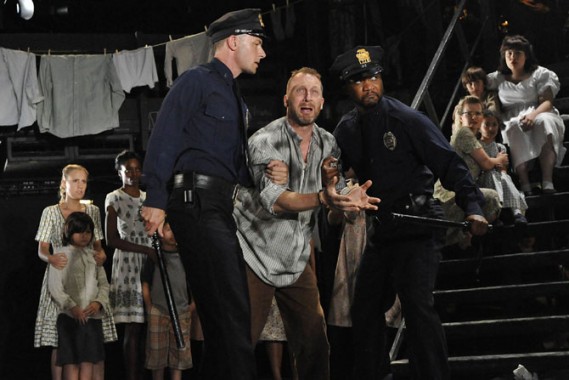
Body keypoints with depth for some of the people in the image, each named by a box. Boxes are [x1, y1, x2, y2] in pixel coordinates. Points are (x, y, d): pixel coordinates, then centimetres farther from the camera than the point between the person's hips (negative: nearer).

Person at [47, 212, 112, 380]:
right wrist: (72, 306, -20)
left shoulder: (93, 256, 16)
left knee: (88, 361, 2)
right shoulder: (62, 255, -1)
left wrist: (98, 302, -7)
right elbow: (54, 286, -10)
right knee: (71, 362, -5)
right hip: (69, 316, -5)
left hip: (92, 315, 5)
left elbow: (104, 283, 12)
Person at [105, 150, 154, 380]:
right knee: (133, 326, -10)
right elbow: (112, 240, -5)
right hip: (128, 264, -5)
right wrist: (145, 250, -13)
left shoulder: (148, 198, 17)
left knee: (145, 325, -1)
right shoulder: (114, 199, 2)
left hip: (150, 264, 5)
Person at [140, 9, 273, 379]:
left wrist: (267, 173, 8)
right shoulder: (197, 81, 0)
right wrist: (155, 200, -20)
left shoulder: (235, 100, 27)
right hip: (200, 202, -10)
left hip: (224, 208, 10)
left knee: (220, 313, 9)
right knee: (232, 310, -17)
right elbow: (164, 140, -10)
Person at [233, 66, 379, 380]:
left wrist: (349, 202, -16)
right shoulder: (265, 141, -12)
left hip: (297, 260, 6)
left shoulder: (327, 144, 6)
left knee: (314, 347, 2)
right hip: (256, 256, -6)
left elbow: (334, 210, 9)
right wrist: (323, 198, -42)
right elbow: (274, 200, -27)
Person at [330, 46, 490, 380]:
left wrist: (473, 207, -25)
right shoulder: (346, 131, 8)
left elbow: (450, 163, -13)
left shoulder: (407, 120, -10)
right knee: (365, 309, 11)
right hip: (381, 232, 7)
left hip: (418, 228, -7)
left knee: (417, 303, -20)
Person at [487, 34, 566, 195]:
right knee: (514, 128, -37)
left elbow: (547, 102, 0)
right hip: (512, 121, 1)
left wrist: (533, 115, -23)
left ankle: (547, 182, -52)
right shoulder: (497, 78, 21)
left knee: (544, 122, -38)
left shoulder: (540, 74, 12)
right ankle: (524, 184, -54)